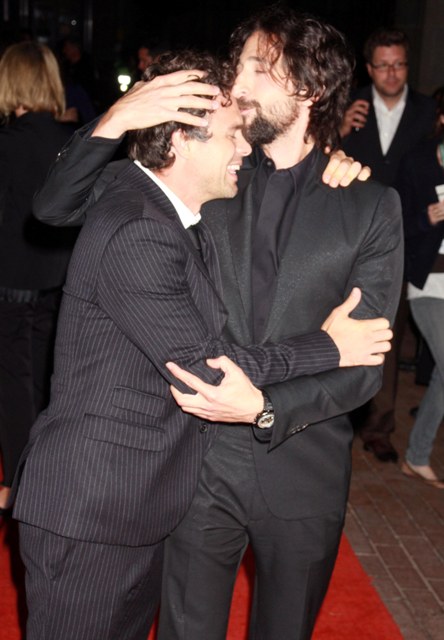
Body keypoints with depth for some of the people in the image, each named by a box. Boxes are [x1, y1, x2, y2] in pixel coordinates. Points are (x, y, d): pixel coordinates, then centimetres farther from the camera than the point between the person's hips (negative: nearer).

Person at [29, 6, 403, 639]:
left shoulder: (370, 206, -3)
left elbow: (364, 363, -6)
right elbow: (56, 206, 0)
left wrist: (265, 407, -22)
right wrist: (115, 121, -17)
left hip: (302, 472, 0)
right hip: (202, 461, 1)